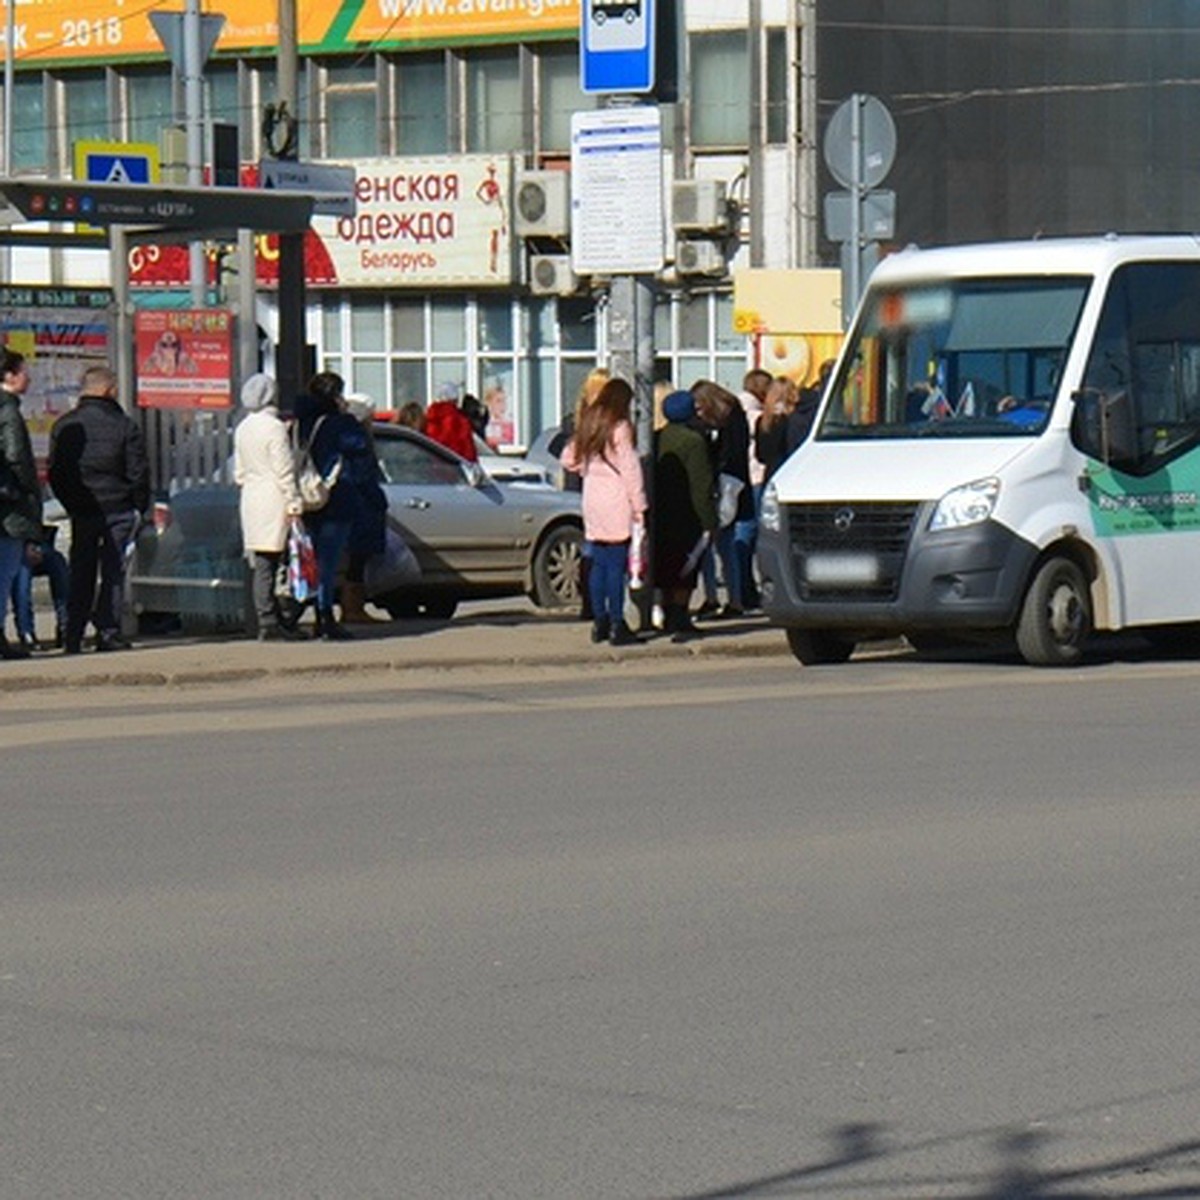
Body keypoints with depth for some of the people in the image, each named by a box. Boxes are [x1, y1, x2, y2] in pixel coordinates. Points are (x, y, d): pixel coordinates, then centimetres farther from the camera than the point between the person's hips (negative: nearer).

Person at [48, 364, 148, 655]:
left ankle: (73, 634, 7)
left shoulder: (64, 426, 4)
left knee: (80, 574, 9)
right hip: (117, 509, -4)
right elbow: (138, 473, -6)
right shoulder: (124, 426, -8)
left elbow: (55, 474, 8)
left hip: (80, 511, 4)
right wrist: (138, 508, 5)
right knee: (113, 571, 1)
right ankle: (108, 630, -5)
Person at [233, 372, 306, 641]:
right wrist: (294, 502, -10)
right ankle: (268, 623, -9)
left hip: (250, 499, 8)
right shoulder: (274, 427, -11)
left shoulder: (242, 429, 12)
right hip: (272, 501, -8)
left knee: (259, 565, 8)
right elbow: (284, 470, -13)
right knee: (267, 563, -8)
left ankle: (271, 620, 12)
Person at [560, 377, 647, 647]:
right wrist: (639, 506, -9)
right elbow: (630, 469, -12)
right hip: (617, 503, -7)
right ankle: (616, 625, -6)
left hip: (592, 500, 7)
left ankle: (600, 622, 16)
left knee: (599, 564, 12)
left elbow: (569, 459, 18)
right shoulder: (620, 428, -9)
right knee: (616, 566, -6)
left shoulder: (588, 425, 12)